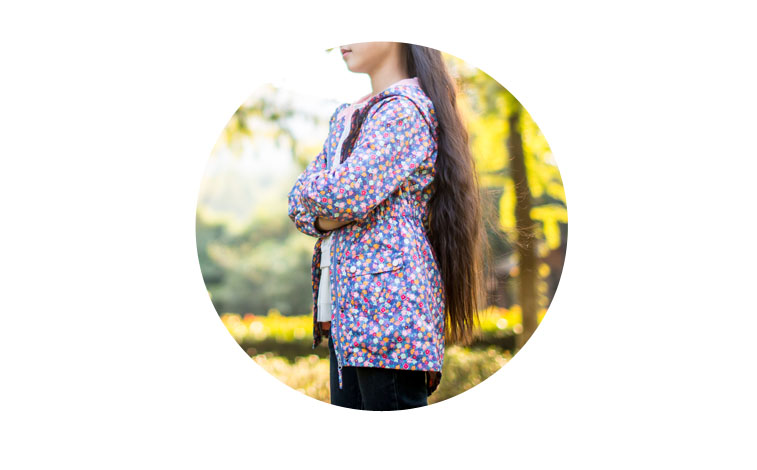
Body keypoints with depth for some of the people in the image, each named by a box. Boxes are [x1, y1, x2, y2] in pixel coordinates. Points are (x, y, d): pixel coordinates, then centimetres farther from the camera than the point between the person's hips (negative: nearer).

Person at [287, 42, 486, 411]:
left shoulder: (405, 109, -8)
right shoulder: (346, 116, 21)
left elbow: (346, 195, -19)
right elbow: (299, 201, 17)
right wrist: (323, 219, -5)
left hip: (387, 299, -9)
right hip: (347, 304, 9)